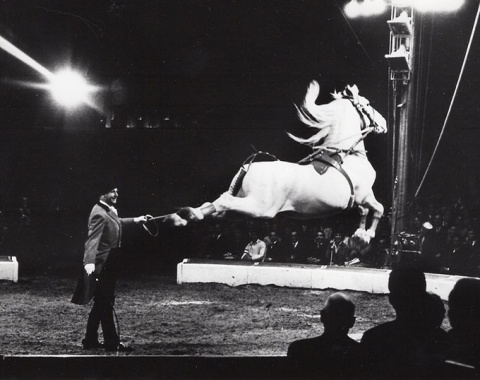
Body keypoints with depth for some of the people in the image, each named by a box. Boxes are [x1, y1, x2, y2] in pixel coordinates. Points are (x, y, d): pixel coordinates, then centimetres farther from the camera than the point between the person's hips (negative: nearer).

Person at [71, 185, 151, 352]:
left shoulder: (109, 210, 10)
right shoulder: (99, 214, -20)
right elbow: (93, 239, -31)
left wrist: (135, 220, 37)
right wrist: (90, 261, -43)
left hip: (110, 264, 10)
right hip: (102, 265, -10)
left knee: (101, 304, 15)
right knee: (105, 304, -2)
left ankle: (90, 341, 22)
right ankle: (112, 342, 4)